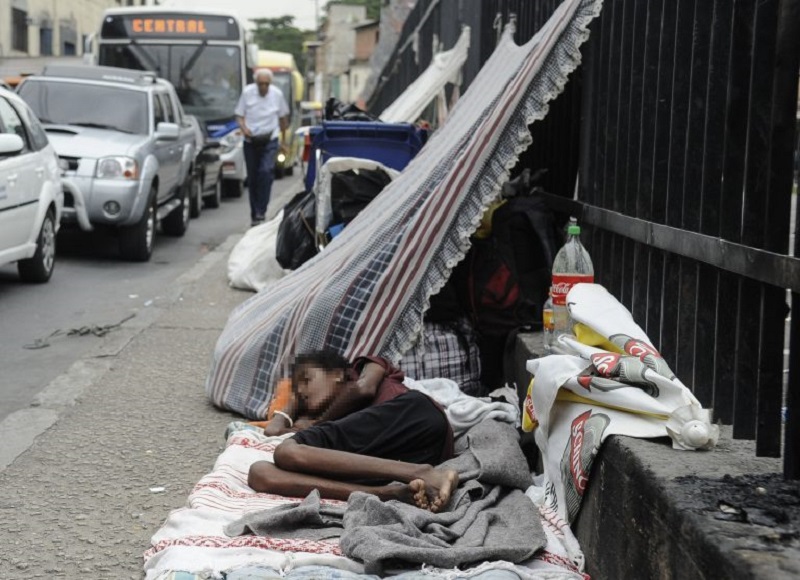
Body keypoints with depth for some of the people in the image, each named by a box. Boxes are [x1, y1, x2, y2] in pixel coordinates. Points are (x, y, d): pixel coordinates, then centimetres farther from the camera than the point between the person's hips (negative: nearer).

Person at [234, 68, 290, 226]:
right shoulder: (247, 92, -5)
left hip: (269, 141, -1)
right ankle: (255, 214, 17)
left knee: (266, 172, -21)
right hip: (251, 141, 1)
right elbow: (239, 115, 0)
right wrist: (244, 128, -19)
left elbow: (283, 116, 12)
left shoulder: (277, 94, -2)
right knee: (252, 177, 6)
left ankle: (260, 211, -19)